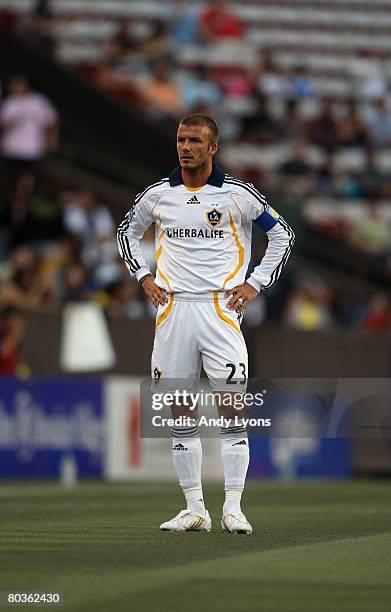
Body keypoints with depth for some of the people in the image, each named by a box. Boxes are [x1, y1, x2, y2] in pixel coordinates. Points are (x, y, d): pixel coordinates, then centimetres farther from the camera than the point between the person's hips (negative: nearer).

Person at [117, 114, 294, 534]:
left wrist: (255, 284, 2)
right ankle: (194, 510, 9)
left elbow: (282, 234, 9)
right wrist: (144, 277, 11)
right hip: (173, 310, 3)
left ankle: (233, 508, -5)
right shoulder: (157, 195, 7)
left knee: (231, 411, -9)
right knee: (181, 416, 3)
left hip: (220, 308, -3)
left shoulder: (238, 194, 0)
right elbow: (127, 232, 24)